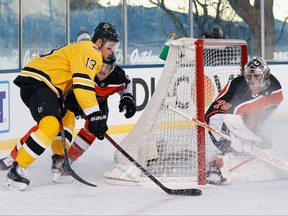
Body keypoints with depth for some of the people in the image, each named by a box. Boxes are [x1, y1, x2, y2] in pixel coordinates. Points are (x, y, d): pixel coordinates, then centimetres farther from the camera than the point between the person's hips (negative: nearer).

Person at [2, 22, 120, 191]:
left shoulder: (84, 50, 26)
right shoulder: (90, 51, -8)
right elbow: (82, 84, -21)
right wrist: (95, 115, -23)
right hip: (36, 82, -12)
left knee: (66, 119, 28)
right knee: (51, 125, -29)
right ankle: (17, 170, -27)